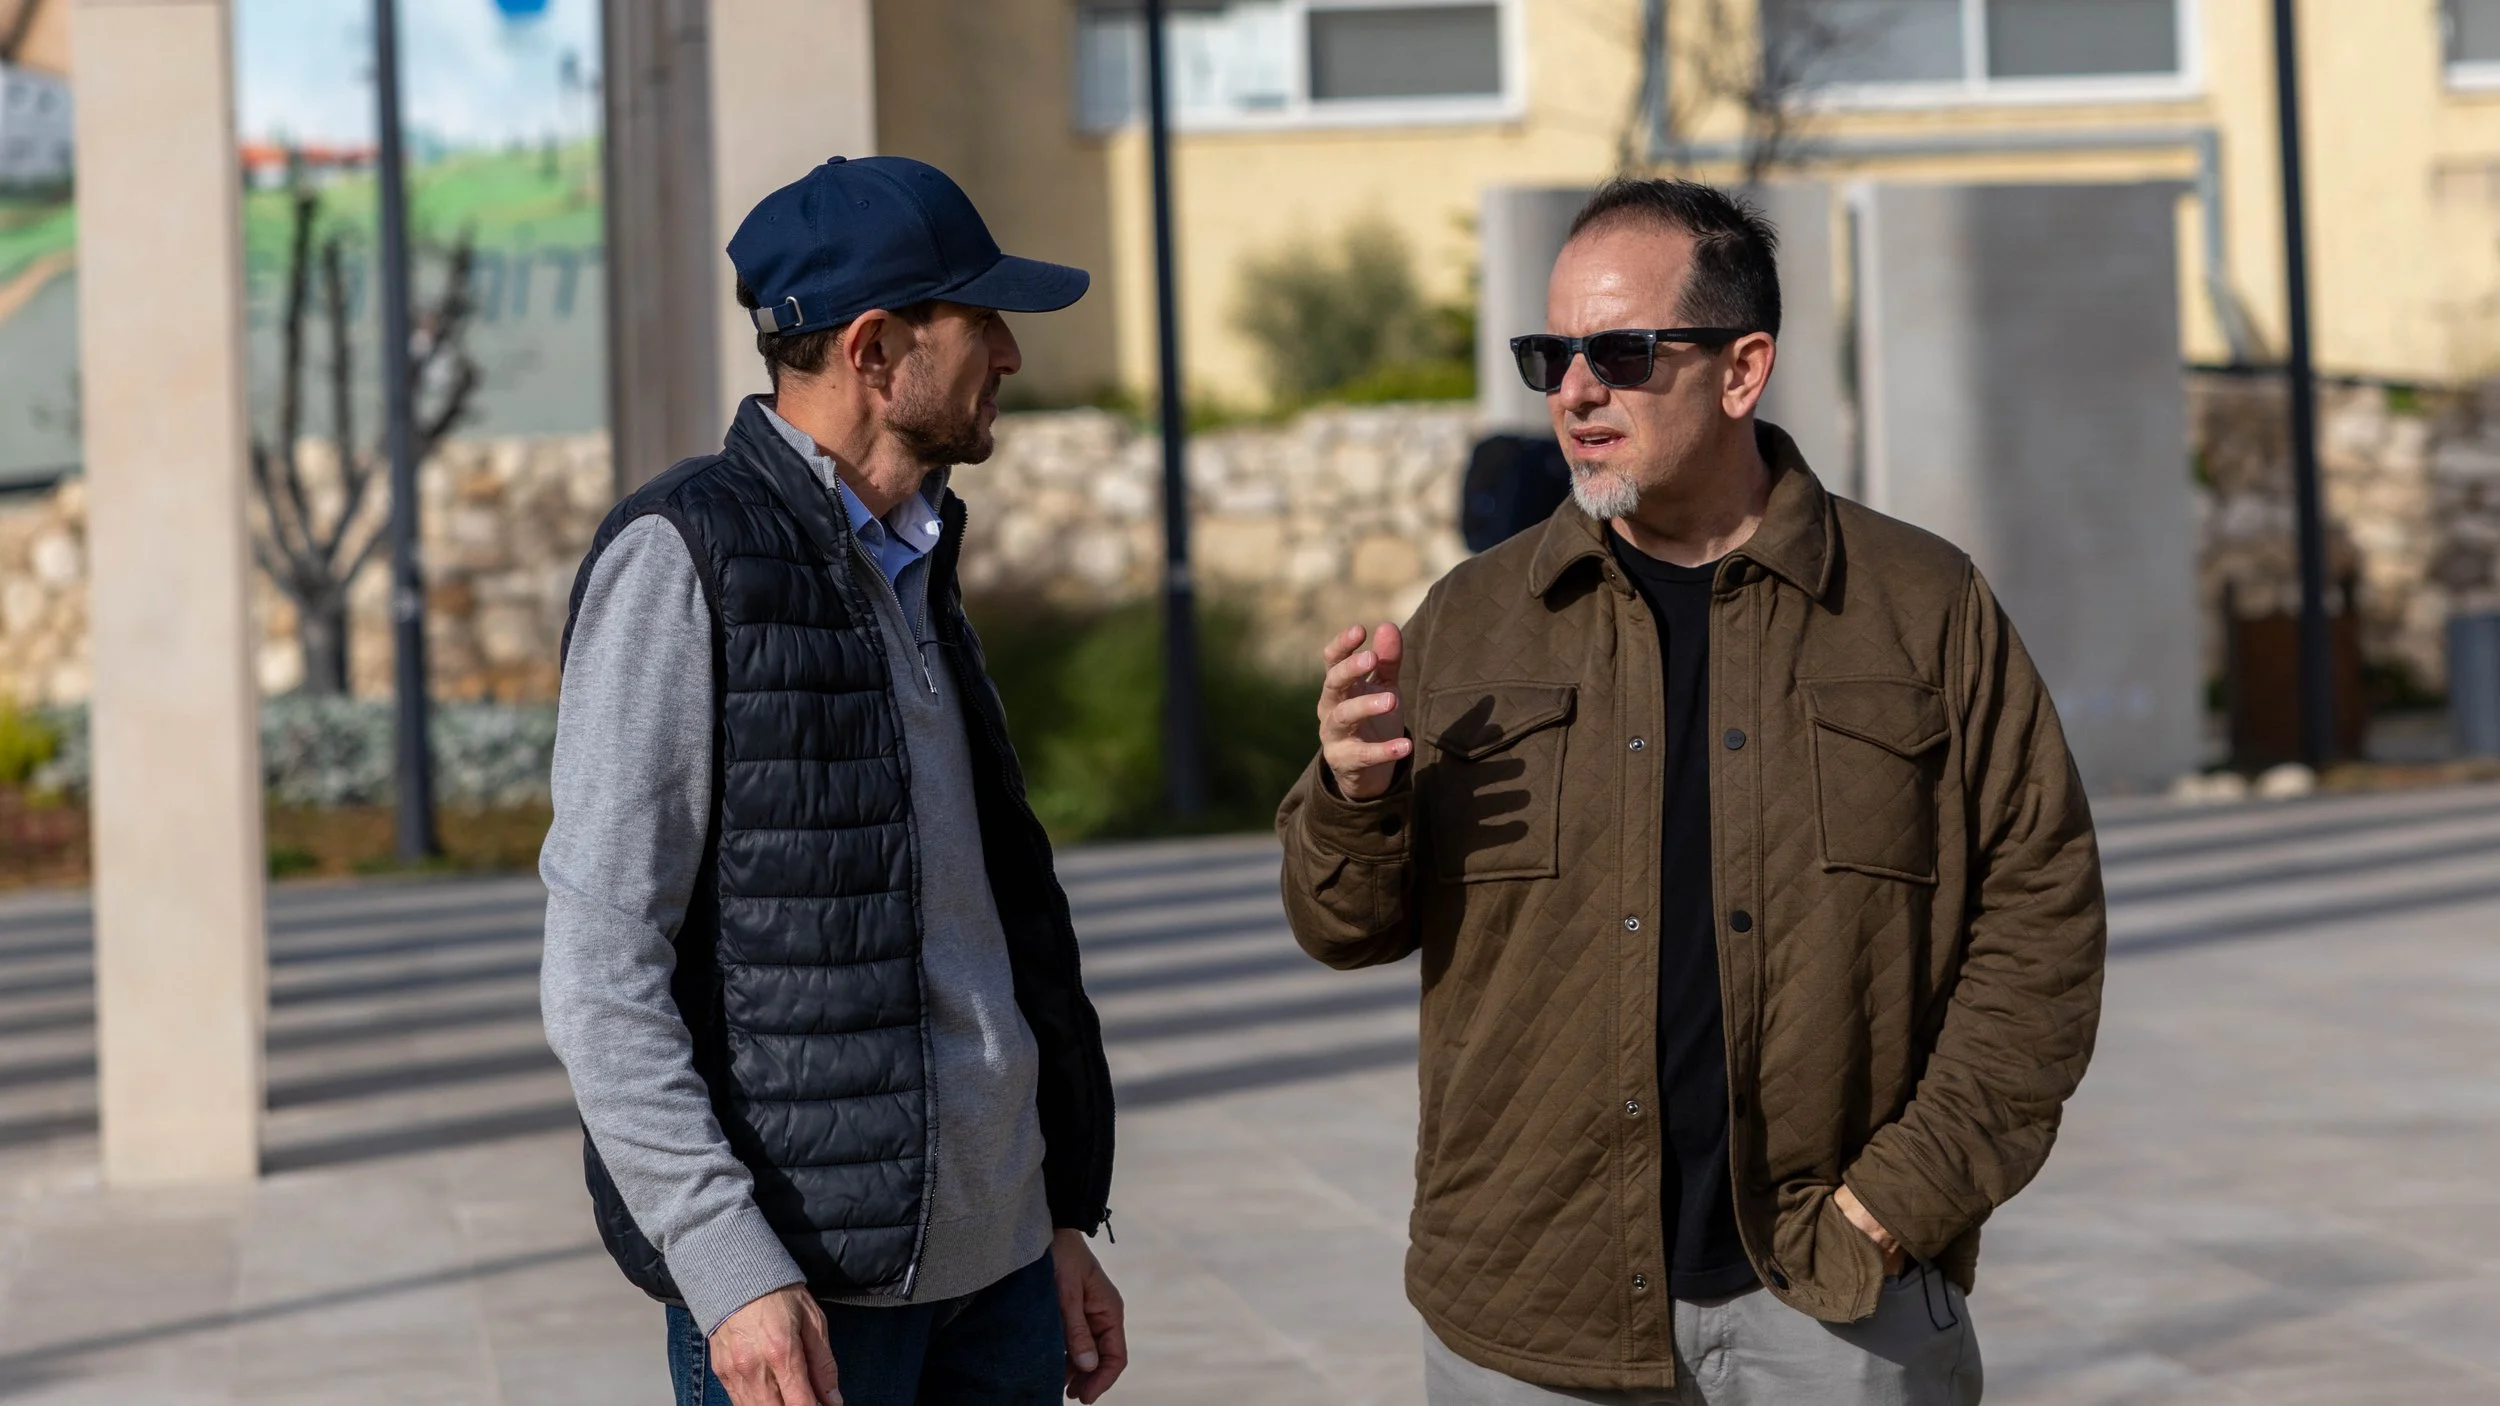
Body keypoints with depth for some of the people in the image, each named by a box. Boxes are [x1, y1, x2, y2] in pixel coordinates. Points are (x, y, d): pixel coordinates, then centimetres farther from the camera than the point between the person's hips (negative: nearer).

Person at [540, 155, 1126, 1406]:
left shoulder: (914, 571, 16)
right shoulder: (681, 560, -9)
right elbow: (600, 971, -14)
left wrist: (1062, 1216, 16)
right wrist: (729, 1269, -21)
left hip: (997, 1255, 7)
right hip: (800, 1278, -7)